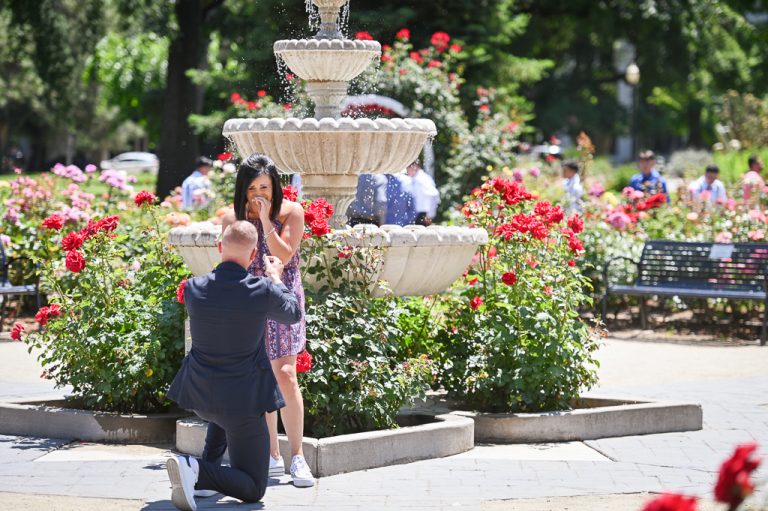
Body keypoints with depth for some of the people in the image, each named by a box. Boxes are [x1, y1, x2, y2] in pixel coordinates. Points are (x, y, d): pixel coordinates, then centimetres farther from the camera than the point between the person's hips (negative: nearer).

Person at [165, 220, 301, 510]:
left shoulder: (194, 288, -8)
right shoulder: (263, 291, -17)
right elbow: (293, 313, 6)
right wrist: (276, 278, 23)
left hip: (199, 394, 5)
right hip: (242, 400, -5)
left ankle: (209, 464, 28)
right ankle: (197, 470, -22)